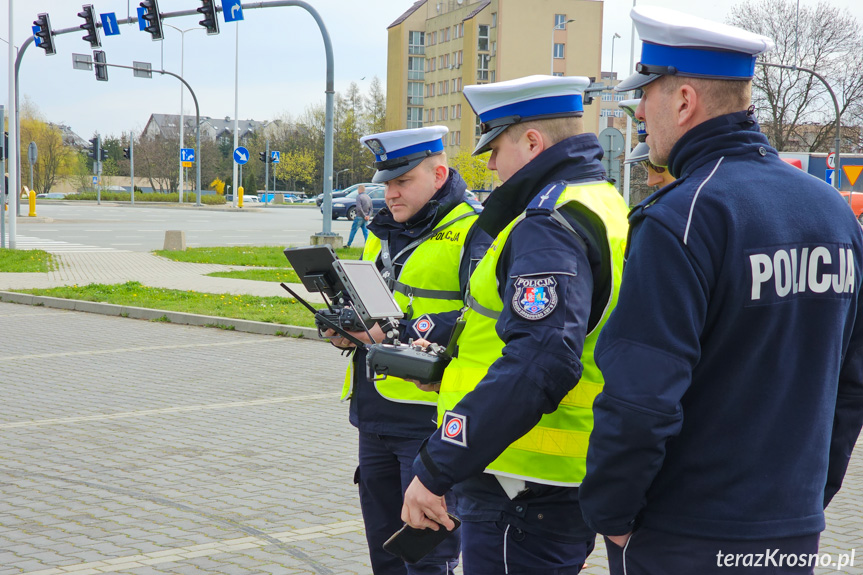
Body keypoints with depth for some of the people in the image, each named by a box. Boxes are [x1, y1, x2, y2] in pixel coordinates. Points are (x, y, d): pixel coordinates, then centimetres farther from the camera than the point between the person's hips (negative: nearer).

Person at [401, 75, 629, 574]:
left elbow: (538, 365, -30)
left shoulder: (550, 224, -17)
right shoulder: (603, 205, 16)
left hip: (527, 492, -10)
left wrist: (435, 471, -28)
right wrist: (452, 369, 21)